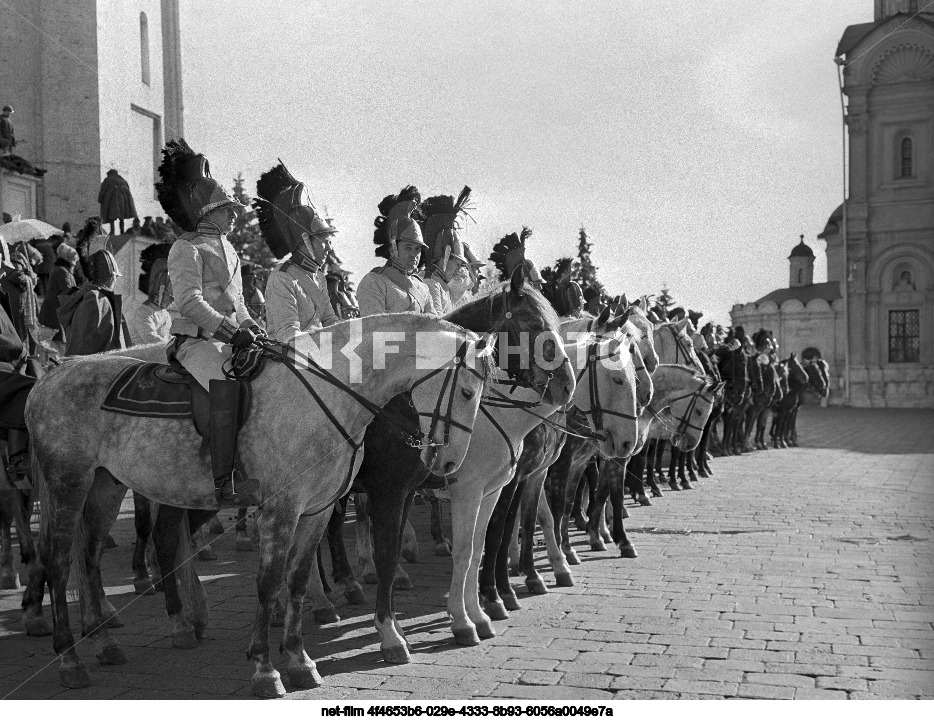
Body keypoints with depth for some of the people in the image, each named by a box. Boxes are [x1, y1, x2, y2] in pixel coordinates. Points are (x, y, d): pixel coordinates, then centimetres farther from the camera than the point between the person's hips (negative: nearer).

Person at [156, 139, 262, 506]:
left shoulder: (228, 248, 24)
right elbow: (190, 302, -16)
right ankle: (226, 483, -37)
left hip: (230, 337, 9)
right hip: (196, 339, -9)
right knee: (226, 382, -33)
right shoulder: (186, 249, -3)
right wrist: (231, 331, -24)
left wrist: (251, 325, 11)